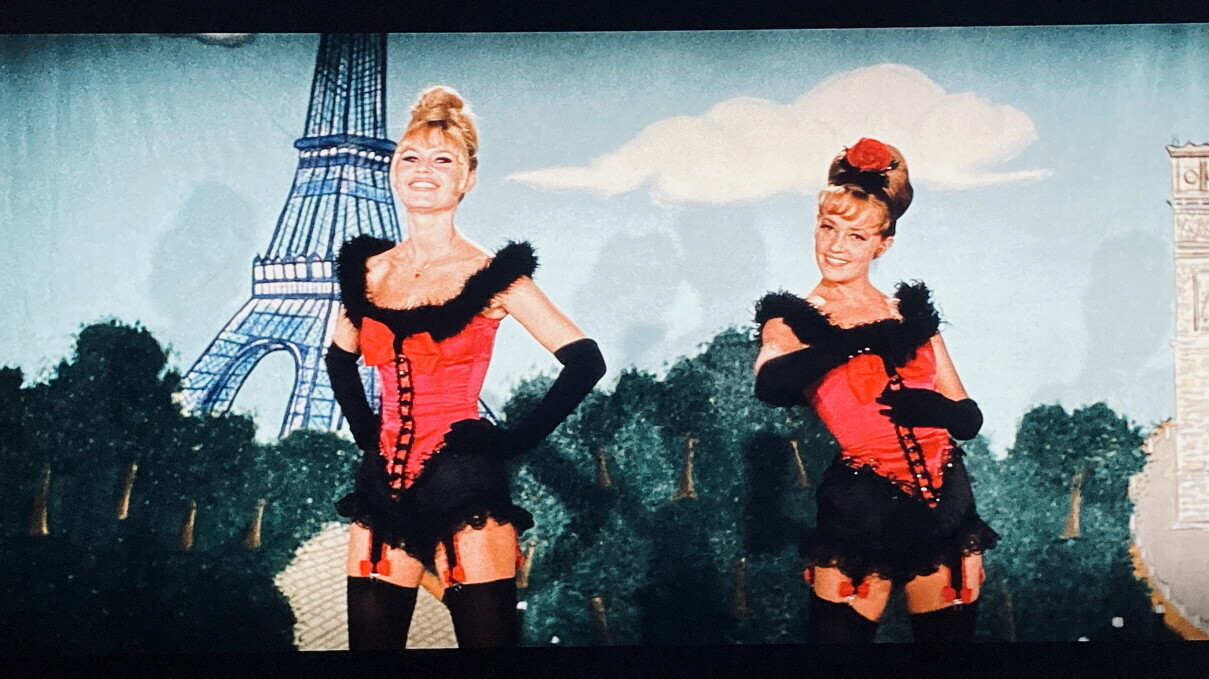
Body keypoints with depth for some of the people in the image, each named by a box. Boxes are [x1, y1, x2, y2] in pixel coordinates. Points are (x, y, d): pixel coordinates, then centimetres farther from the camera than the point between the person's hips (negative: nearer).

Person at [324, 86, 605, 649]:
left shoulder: (491, 274, -5)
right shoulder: (369, 270, 7)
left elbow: (585, 360, -7)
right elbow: (340, 359, 25)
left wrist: (517, 439, -7)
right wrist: (365, 431, 12)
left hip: (466, 489, -4)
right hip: (383, 484, 4)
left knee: (487, 637, 1)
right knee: (371, 637, 8)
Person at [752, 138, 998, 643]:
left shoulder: (911, 313, 9)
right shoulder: (792, 322, -1)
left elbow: (969, 418, 7)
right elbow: (771, 385, -25)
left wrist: (925, 405, -14)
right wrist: (859, 342, -20)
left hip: (947, 510, 4)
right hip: (861, 515, -4)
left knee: (951, 636, 12)